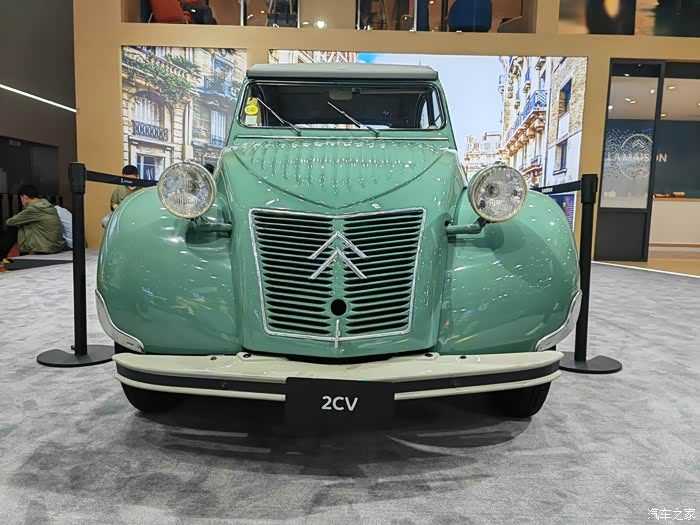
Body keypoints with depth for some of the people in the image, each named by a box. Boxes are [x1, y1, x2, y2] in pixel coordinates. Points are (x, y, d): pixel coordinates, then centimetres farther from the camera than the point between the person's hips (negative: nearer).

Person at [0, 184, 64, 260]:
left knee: (12, 229, 5)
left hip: (44, 250, -8)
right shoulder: (48, 205, 8)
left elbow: (10, 222, -3)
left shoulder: (33, 209, -16)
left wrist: (8, 220, 17)